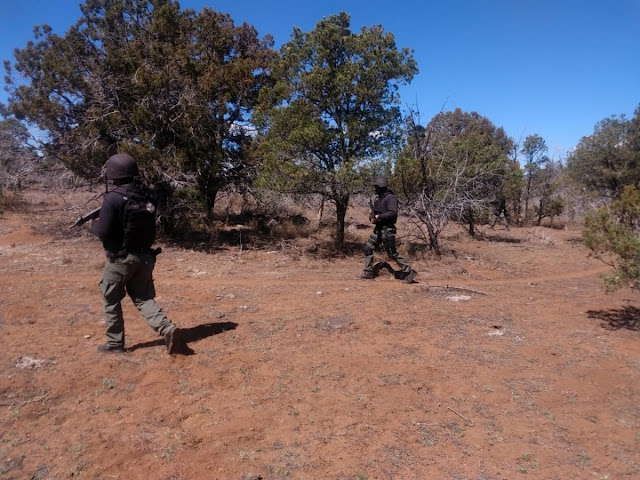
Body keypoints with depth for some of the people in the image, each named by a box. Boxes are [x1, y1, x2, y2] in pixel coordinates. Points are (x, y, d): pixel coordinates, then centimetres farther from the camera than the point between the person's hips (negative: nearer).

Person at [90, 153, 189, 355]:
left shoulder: (113, 198, -17)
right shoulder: (147, 194, 3)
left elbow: (103, 231, -18)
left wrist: (94, 224, 5)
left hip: (120, 258, -5)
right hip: (144, 256, 6)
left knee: (111, 301, 14)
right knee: (143, 298, 14)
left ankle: (115, 343, 23)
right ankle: (168, 329, -5)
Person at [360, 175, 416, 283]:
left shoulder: (390, 198, -15)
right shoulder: (378, 197, 13)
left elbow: (393, 213, -27)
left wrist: (379, 216, -29)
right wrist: (372, 214, 3)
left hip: (387, 230, -9)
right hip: (378, 229, 9)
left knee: (392, 253, -5)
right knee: (368, 248, 7)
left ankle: (408, 272, 5)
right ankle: (368, 272, 15)